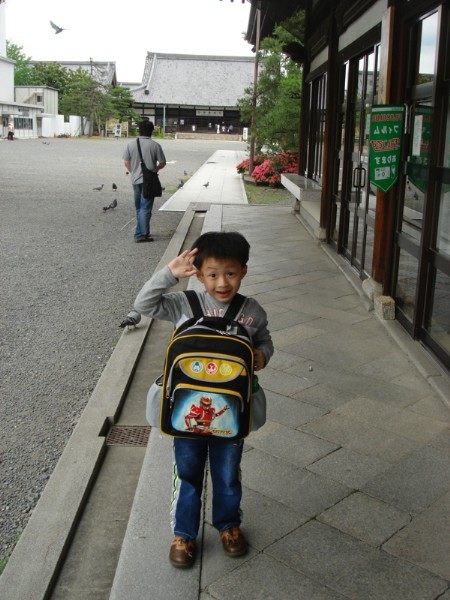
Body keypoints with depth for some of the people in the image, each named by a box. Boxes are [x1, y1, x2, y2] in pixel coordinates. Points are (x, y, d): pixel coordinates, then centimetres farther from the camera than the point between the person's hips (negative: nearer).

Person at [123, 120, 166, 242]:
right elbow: (162, 163, -4)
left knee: (139, 208, 17)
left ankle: (143, 232, 25)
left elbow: (126, 162, 4)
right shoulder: (155, 145, -8)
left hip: (135, 180, 4)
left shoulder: (131, 144, 2)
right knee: (145, 208, -5)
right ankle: (141, 234, -12)